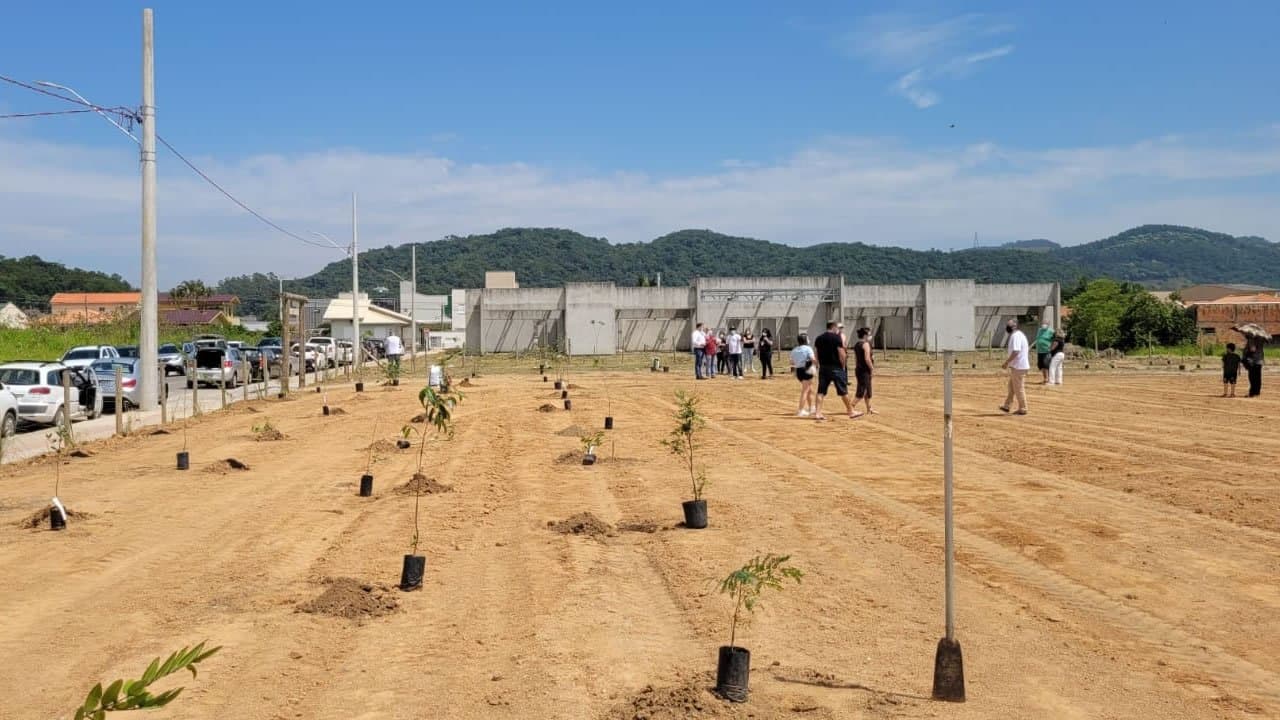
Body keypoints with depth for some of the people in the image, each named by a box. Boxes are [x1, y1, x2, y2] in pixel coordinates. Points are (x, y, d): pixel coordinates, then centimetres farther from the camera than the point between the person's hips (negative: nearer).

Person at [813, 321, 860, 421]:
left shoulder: (819, 339, 9)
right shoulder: (836, 338, -9)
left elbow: (816, 354, 11)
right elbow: (842, 354, -13)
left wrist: (820, 364, 16)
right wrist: (843, 365, -1)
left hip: (823, 368, 5)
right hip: (836, 368, -5)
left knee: (821, 391, 5)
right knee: (843, 391, 4)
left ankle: (817, 413, -2)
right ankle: (851, 412, 13)